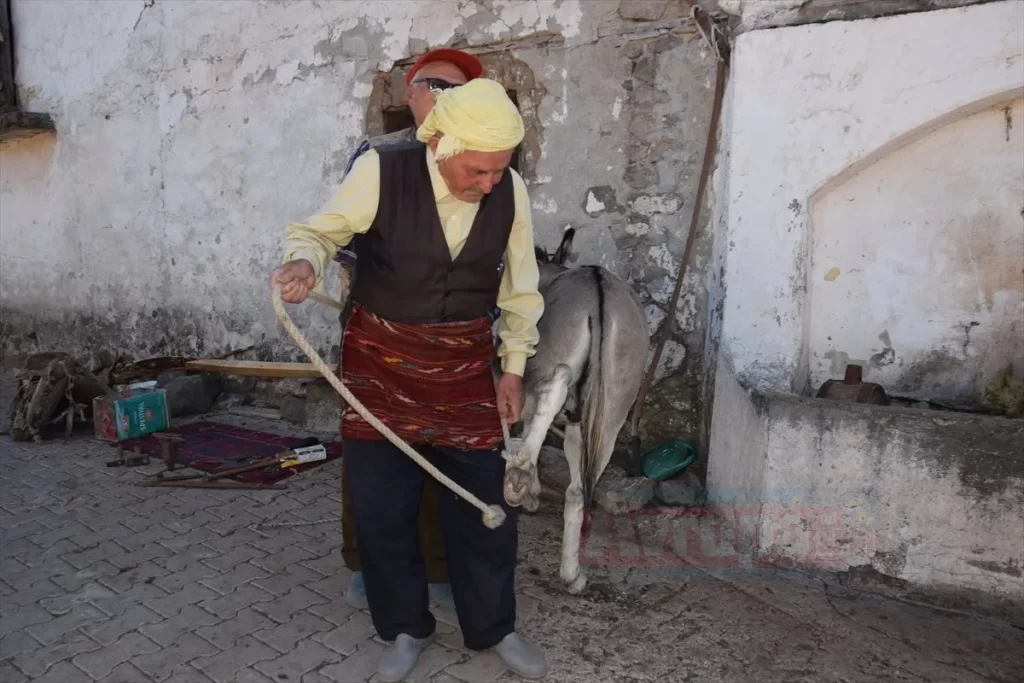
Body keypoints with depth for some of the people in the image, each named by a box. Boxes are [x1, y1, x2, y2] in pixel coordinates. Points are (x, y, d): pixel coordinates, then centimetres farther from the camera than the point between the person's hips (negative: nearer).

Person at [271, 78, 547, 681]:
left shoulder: (511, 190, -8)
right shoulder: (381, 172, -17)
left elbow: (520, 287, 2)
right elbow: (321, 230, -7)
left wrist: (513, 367, 4)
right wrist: (304, 261, -32)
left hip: (465, 361, 2)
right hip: (380, 357, -1)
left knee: (485, 498, 5)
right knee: (382, 501, 6)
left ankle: (493, 627, 29)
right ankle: (405, 629, 30)